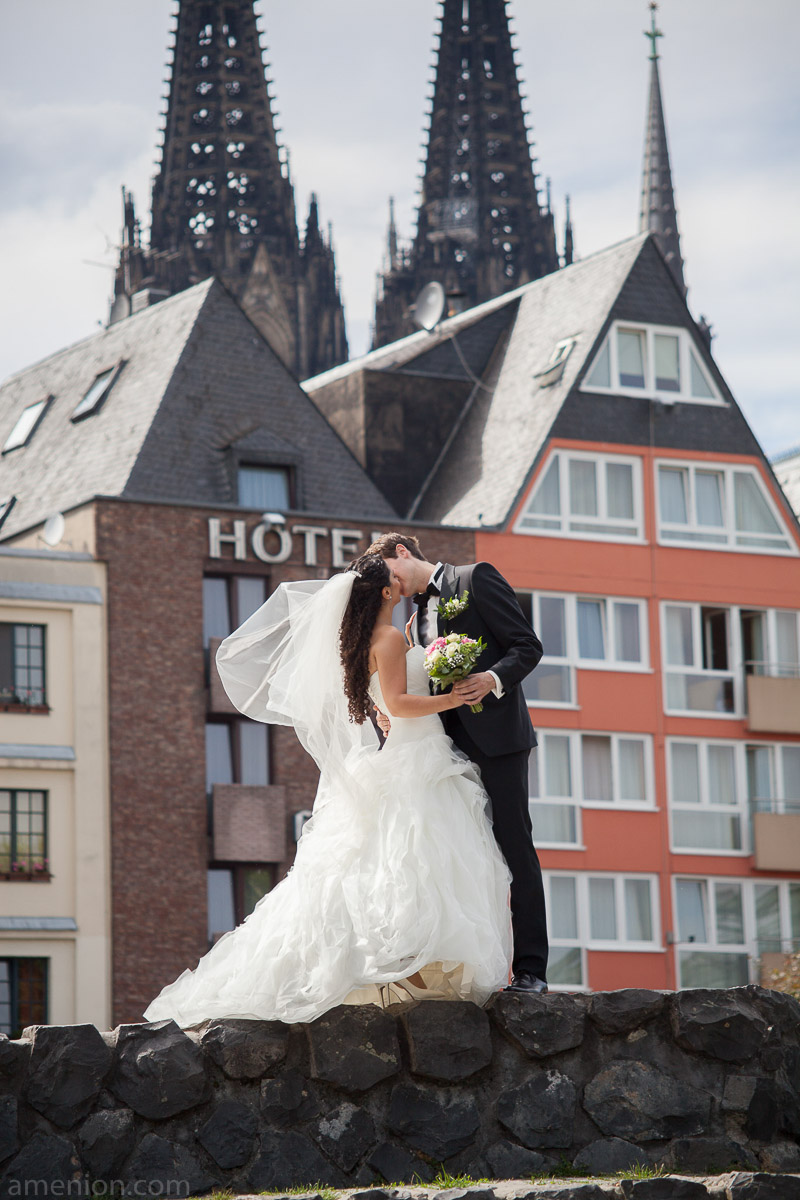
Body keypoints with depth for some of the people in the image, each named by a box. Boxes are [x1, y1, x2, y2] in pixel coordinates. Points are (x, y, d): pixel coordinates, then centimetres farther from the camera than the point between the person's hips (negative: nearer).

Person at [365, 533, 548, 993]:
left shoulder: (476, 578, 2)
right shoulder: (417, 620, 23)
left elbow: (528, 646, -5)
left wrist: (494, 678, -22)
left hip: (497, 735, -7)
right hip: (453, 745, 7)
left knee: (515, 848, -8)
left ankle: (531, 970, -9)